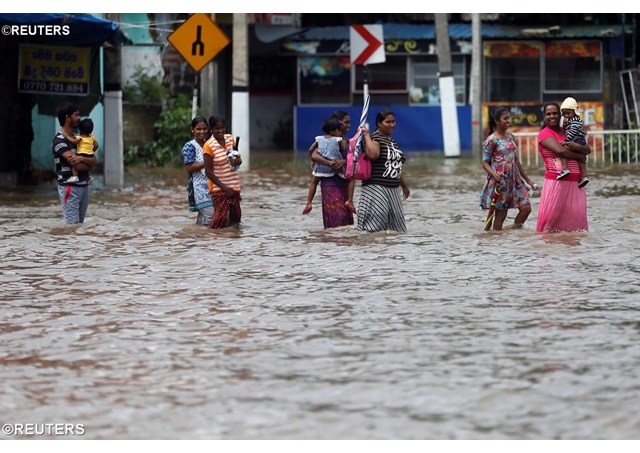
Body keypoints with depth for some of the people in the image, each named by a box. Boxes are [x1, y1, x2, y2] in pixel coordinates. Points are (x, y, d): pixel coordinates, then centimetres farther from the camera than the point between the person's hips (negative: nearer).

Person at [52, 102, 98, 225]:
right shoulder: (59, 140, -11)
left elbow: (94, 160, 6)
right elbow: (78, 166, -19)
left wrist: (81, 158, -15)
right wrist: (89, 164, 1)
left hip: (84, 186, 8)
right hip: (69, 187, -8)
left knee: (80, 224, 8)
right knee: (72, 225, -10)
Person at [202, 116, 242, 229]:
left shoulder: (230, 138, 4)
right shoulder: (208, 146, -13)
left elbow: (239, 160, 14)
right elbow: (208, 172, -13)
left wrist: (237, 161, -12)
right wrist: (224, 188, -14)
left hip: (234, 186, 6)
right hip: (218, 188, -6)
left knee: (235, 218, 9)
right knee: (220, 221, -10)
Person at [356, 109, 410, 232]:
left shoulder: (391, 141, 17)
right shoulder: (374, 138, -11)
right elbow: (373, 154, -34)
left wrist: (404, 186, 34)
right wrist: (366, 135, -23)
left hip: (393, 190, 9)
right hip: (376, 188, -9)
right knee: (375, 227, -14)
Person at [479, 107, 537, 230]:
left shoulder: (511, 137, 12)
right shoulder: (491, 140, -8)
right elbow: (485, 163, -9)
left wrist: (527, 180, 21)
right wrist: (494, 175, -28)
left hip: (514, 179, 6)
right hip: (500, 181, -6)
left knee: (526, 207, -3)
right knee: (500, 213, -2)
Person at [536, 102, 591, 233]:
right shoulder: (545, 133, -2)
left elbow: (588, 149, 13)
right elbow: (560, 151, -18)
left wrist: (577, 147, -11)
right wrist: (580, 156, -4)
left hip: (574, 182, 6)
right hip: (556, 181, -6)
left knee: (576, 214, 2)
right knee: (551, 215, -9)